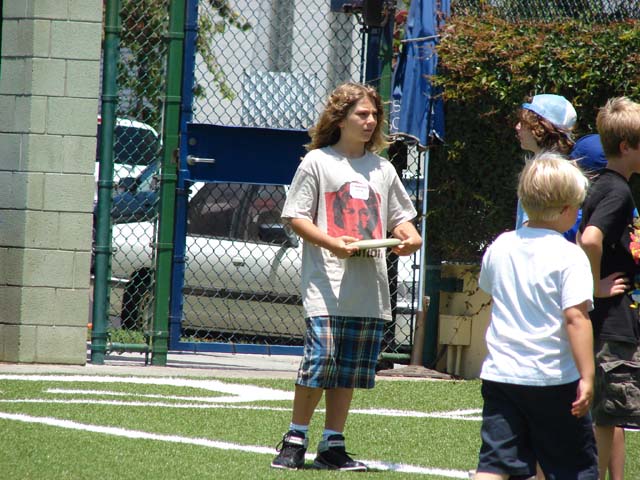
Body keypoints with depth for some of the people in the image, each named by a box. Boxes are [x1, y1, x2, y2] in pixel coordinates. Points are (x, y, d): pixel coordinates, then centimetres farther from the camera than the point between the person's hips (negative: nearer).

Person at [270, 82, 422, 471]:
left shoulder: (383, 169, 16)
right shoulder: (317, 162, 2)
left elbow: (400, 217, 21)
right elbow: (296, 217, -1)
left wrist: (411, 237, -3)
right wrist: (332, 243, -17)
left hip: (371, 289, 5)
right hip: (327, 285, -5)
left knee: (350, 371, 5)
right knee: (321, 361, -15)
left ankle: (333, 446, 12)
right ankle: (295, 440, -2)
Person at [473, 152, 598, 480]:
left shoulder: (500, 247, 6)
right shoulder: (569, 256, -12)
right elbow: (575, 317, -18)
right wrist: (587, 376, -17)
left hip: (499, 375, 4)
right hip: (555, 379, -4)